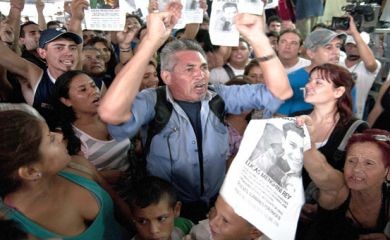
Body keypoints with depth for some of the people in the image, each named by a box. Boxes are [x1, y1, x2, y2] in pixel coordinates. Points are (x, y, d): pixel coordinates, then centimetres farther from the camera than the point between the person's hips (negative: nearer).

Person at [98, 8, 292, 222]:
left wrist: (259, 40, -22)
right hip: (169, 208, -2)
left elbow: (280, 92, -8)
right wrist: (152, 40, -37)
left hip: (218, 202, 3)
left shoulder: (220, 96, -2)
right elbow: (111, 113, -36)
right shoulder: (152, 102, -14)